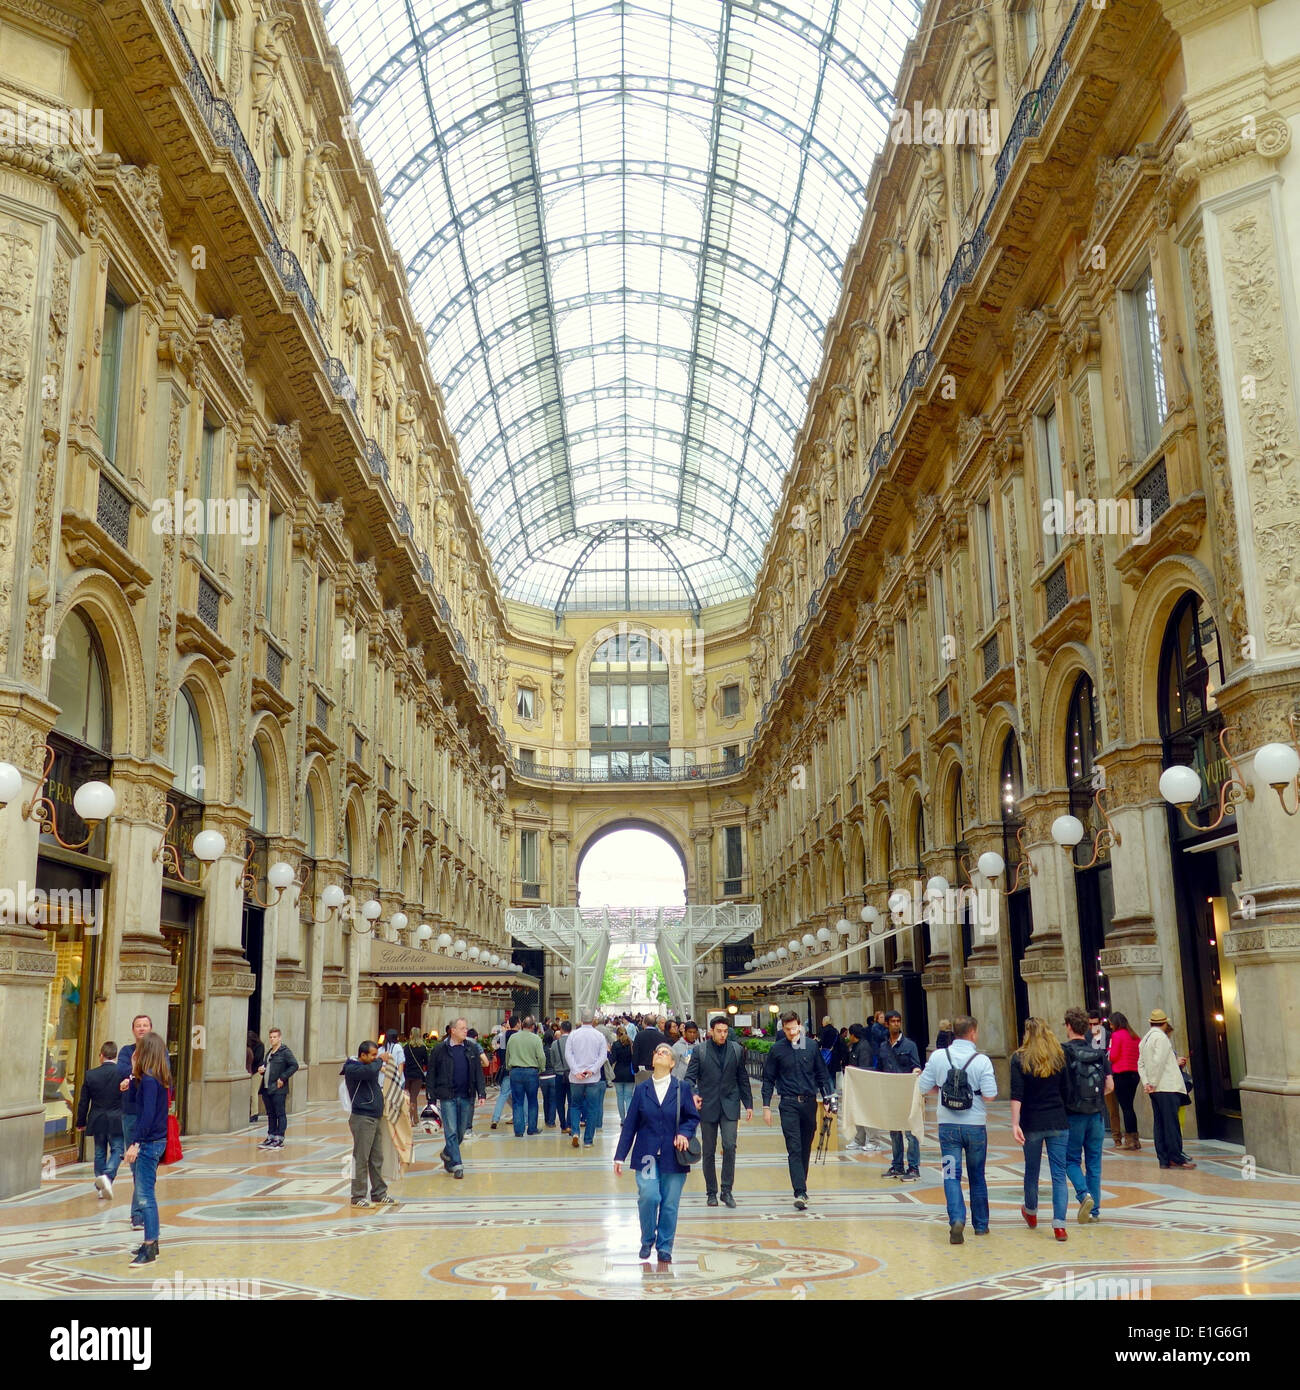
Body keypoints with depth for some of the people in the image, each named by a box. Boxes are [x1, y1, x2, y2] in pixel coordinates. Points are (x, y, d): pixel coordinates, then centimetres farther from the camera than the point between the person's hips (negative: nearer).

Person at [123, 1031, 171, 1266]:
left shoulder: (149, 1080, -18)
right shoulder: (159, 1078, 10)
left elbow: (148, 1115, -24)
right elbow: (132, 1097, 16)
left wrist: (135, 1143, -24)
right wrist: (134, 1071, 11)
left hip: (149, 1143, -10)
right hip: (156, 1141, 10)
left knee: (145, 1194, -5)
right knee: (144, 1192, 17)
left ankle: (150, 1249, -2)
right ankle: (151, 1243, 25)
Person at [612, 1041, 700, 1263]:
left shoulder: (682, 1088, 2)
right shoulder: (642, 1090, 5)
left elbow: (693, 1117, 7)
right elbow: (629, 1124, 6)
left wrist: (684, 1133, -14)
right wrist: (620, 1156, 4)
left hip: (673, 1157, 0)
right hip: (647, 1155, 0)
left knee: (670, 1203, 2)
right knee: (648, 1197, -14)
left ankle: (664, 1247, 20)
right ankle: (647, 1241, 11)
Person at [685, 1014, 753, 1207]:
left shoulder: (737, 1050, 6)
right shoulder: (700, 1051, -1)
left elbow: (743, 1079, 12)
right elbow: (689, 1077, -2)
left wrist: (748, 1104, 9)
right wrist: (693, 1094, -21)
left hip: (729, 1106, 1)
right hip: (707, 1106, -1)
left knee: (729, 1146, -12)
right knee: (709, 1151, 5)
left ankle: (727, 1191, -2)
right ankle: (711, 1192, 18)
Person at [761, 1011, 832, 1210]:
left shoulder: (811, 1047, 4)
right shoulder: (777, 1049, 0)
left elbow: (822, 1075, 10)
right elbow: (768, 1079, 4)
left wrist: (827, 1099, 5)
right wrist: (766, 1106, -1)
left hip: (809, 1102, 2)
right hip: (789, 1104, -2)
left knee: (806, 1148, 12)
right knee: (794, 1149, -10)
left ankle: (802, 1184, 27)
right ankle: (800, 1193, -15)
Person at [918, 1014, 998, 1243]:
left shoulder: (938, 1057, -4)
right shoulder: (981, 1061, -11)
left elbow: (924, 1089, 1)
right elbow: (990, 1095, -16)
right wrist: (974, 1088, 5)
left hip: (948, 1125, 0)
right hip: (975, 1125, 0)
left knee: (951, 1175, 2)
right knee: (977, 1177, 16)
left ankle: (957, 1220, -18)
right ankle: (980, 1225, 27)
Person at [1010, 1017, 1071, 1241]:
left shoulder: (1019, 1059, -4)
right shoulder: (1059, 1058, 3)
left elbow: (1017, 1095, -13)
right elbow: (1066, 1091, 8)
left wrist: (1015, 1124, -17)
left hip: (1032, 1123, -1)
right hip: (1058, 1122, 1)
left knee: (1031, 1170, 17)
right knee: (1059, 1174, 1)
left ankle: (1031, 1213, 37)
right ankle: (1059, 1225, -8)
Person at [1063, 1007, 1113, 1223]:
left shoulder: (1064, 1052, -10)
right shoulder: (1099, 1053, 3)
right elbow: (1110, 1086, 2)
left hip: (1073, 1114, -4)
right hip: (1097, 1113, 4)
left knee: (1071, 1159, 9)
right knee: (1094, 1162, 11)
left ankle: (1084, 1194, -13)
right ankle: (1095, 1209, 12)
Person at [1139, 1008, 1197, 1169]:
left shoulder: (1144, 1040, 16)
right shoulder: (1161, 1037, -9)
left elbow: (1141, 1063, 12)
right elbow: (1158, 1062, -18)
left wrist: (1146, 1082, 3)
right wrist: (1154, 1083, -12)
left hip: (1155, 1089, 8)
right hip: (1167, 1087, -8)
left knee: (1160, 1124, 8)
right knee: (1171, 1123, -6)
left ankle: (1164, 1159, 9)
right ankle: (1176, 1157, -6)